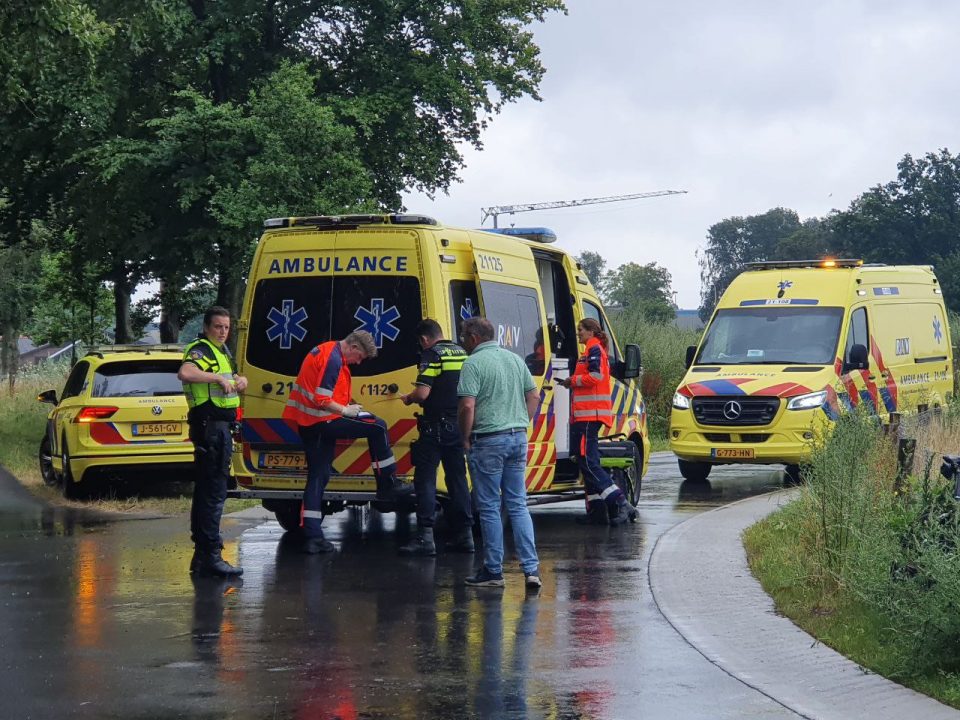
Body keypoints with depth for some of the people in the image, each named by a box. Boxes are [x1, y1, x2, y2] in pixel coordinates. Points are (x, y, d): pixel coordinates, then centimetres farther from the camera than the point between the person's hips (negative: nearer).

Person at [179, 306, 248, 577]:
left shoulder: (220, 351, 19)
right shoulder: (200, 350, -12)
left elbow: (231, 378, 35)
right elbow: (185, 373, -34)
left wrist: (239, 380, 13)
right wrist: (218, 377, -28)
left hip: (219, 426, 11)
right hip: (210, 425, -11)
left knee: (205, 491, 14)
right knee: (215, 491, -12)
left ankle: (201, 554, 21)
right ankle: (211, 555, -14)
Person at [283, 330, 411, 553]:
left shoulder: (325, 351, 17)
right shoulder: (333, 360, -16)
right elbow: (321, 400, -22)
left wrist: (344, 407, 16)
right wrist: (346, 410, -8)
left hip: (308, 424, 10)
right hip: (322, 420, -10)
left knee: (318, 477, 9)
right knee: (377, 427, -3)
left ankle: (312, 537, 6)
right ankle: (388, 485, 4)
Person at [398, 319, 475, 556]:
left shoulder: (431, 355, -11)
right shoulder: (462, 353, 11)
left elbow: (422, 393, -19)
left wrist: (408, 398, 1)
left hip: (436, 427, -7)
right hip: (460, 426, 7)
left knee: (425, 479, -3)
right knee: (458, 479, 14)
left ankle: (425, 537, -8)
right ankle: (464, 534, 16)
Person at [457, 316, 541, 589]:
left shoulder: (474, 364, -11)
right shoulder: (515, 359, 11)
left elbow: (467, 406, -19)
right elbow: (534, 396, 16)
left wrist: (465, 438, -6)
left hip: (488, 441, -6)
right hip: (518, 438, 6)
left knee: (489, 507, 2)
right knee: (518, 505, 10)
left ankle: (493, 571, 7)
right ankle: (531, 568, 1)